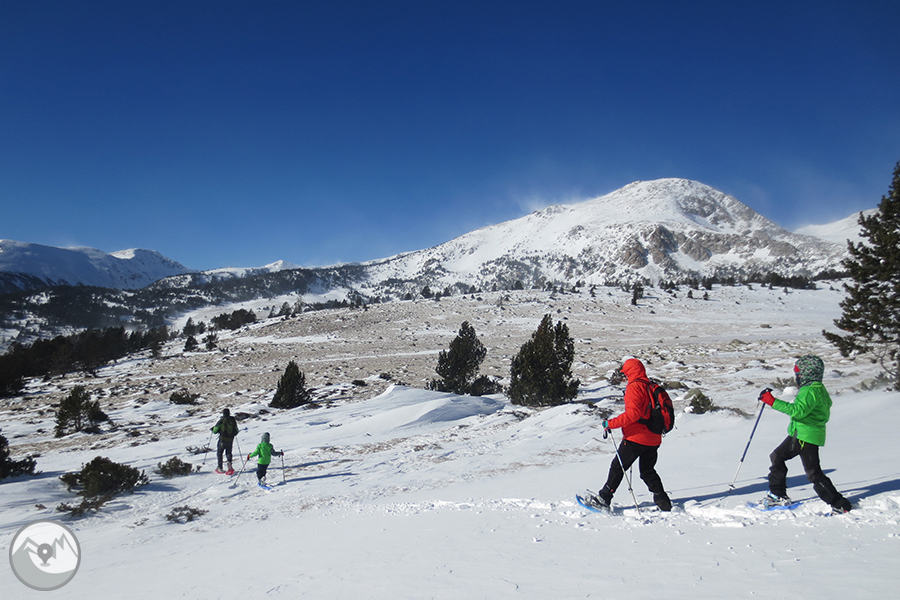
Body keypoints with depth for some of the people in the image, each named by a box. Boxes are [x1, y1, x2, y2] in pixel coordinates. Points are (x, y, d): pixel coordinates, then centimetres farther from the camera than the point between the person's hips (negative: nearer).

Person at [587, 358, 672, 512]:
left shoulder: (634, 387, -14)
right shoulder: (652, 388, 12)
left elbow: (633, 413, -25)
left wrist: (611, 423, -22)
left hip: (636, 438, -8)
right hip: (653, 439, 8)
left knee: (617, 467, 1)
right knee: (648, 471, 19)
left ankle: (604, 498, 6)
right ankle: (663, 502, 14)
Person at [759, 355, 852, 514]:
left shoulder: (811, 391, -20)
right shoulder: (817, 388, 12)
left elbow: (798, 411, -33)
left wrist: (773, 402, -34)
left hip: (808, 436, -11)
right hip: (798, 434, 11)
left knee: (814, 474, -5)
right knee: (777, 457, 14)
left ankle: (840, 505, 6)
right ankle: (778, 495, 21)